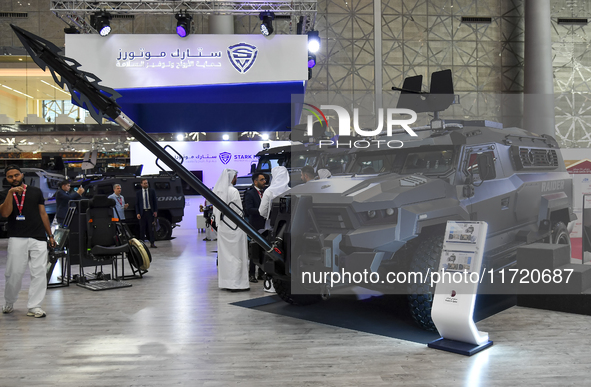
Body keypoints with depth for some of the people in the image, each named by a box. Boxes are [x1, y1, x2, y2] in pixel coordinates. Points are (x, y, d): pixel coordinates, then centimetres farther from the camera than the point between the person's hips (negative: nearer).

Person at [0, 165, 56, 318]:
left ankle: (34, 307, 2)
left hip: (38, 238, 1)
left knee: (39, 273, -4)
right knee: (14, 273, 1)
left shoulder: (36, 192, 12)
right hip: (17, 239, -1)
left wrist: (50, 235, 13)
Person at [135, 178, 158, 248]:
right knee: (142, 229, 2)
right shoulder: (138, 193, 6)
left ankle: (152, 243, 1)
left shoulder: (152, 191, 7)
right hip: (142, 212, 0)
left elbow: (155, 201, 7)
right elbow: (137, 204, 5)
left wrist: (155, 211, -2)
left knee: (151, 228, 0)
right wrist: (137, 213, -6)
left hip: (150, 212, 0)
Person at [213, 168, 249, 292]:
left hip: (222, 227, 7)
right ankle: (236, 283, 1)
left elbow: (215, 211, 12)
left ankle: (224, 282, 18)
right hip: (233, 228, -7)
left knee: (224, 254, 12)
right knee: (235, 254, -1)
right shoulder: (233, 191, -16)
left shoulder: (217, 191, 6)